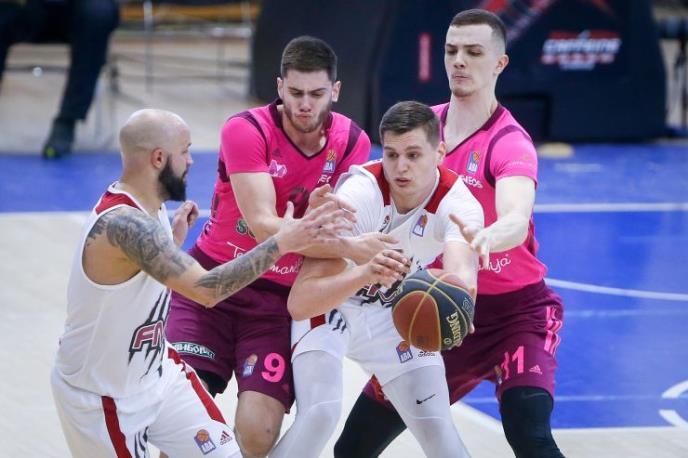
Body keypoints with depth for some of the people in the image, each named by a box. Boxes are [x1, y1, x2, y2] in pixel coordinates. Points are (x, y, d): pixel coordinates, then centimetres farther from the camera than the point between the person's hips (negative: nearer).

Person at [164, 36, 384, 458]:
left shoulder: (352, 143, -6)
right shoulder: (247, 131, -18)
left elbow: (339, 229, -9)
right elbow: (264, 226, -29)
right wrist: (350, 247, -41)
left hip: (282, 297, 2)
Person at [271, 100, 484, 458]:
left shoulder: (458, 203, -24)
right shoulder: (359, 193, -34)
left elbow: (462, 270, -46)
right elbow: (299, 302, -41)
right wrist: (363, 274, -60)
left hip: (393, 312, 4)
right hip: (328, 305, -3)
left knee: (437, 429, -5)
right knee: (320, 414, -26)